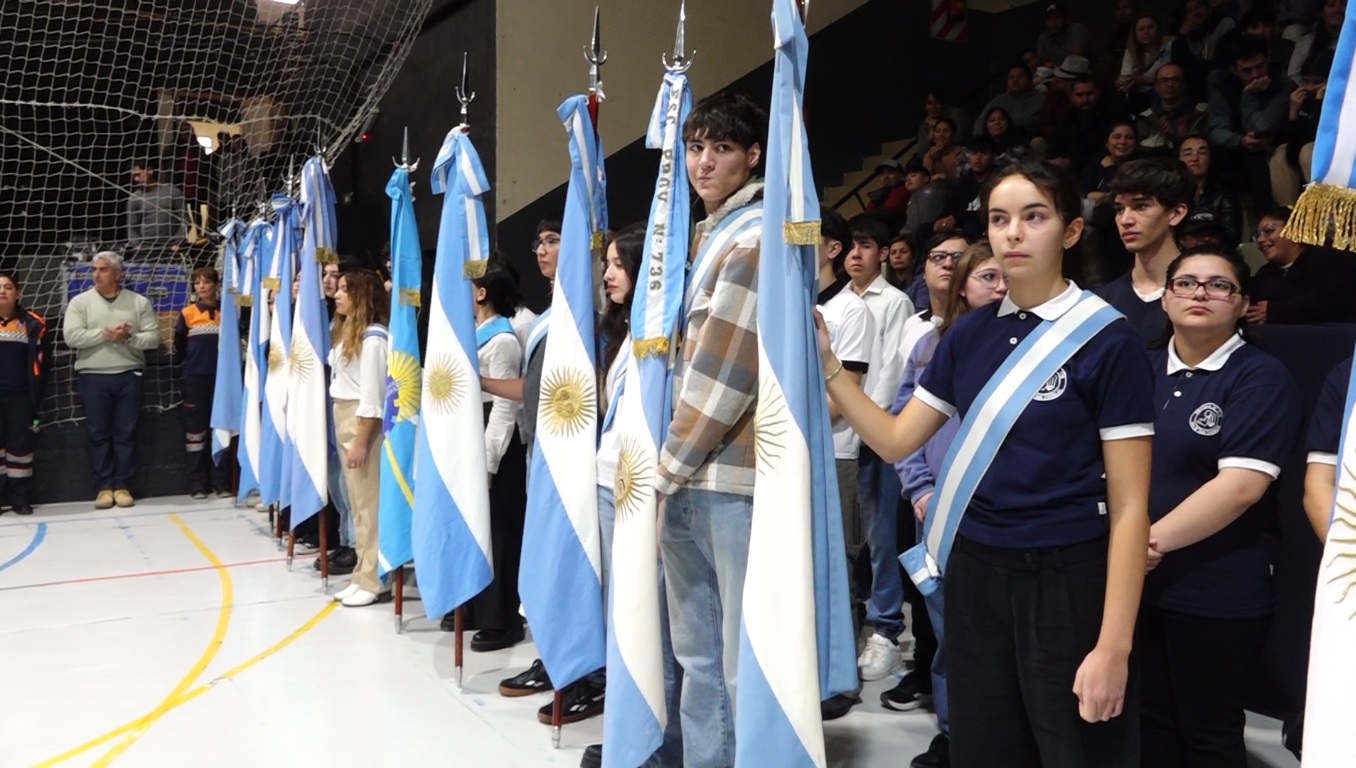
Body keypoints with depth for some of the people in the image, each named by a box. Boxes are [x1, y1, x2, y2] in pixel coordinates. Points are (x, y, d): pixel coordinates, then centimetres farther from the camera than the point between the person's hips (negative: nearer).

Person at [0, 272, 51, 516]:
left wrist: (36, 394, 1)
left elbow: (42, 362, 5)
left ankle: (20, 497, 14)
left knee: (21, 444, 6)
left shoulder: (33, 324, 0)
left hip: (21, 396, 0)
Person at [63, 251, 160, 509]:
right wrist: (105, 334, -14)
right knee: (98, 434, 3)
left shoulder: (139, 302, 6)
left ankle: (122, 486, 10)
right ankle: (104, 487, 10)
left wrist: (128, 337, -16)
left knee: (126, 434, 3)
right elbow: (71, 337, -7)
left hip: (129, 376, 0)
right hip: (92, 377, 0)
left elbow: (153, 337, 0)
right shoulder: (80, 302, 5)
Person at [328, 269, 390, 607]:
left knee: (370, 503, -2)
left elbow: (372, 396, -17)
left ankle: (371, 580, 5)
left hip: (363, 422, -9)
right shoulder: (345, 332, 15)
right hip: (343, 420, 9)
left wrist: (361, 442, -17)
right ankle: (362, 575, 20)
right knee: (357, 503, 13)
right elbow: (340, 381, 14)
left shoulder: (373, 336, -14)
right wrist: (347, 435, 8)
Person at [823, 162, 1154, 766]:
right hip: (976, 574, 5)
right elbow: (896, 440, 7)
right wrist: (827, 366, -4)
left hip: (1069, 580, -5)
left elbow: (1129, 506, -12)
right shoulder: (970, 334, 5)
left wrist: (1114, 645, -16)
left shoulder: (1107, 339, -10)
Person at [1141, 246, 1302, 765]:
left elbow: (1242, 485, -19)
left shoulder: (1261, 377, -8)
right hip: (1136, 581, 5)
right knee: (1148, 722, 17)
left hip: (1219, 592, -5)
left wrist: (1154, 539, -20)